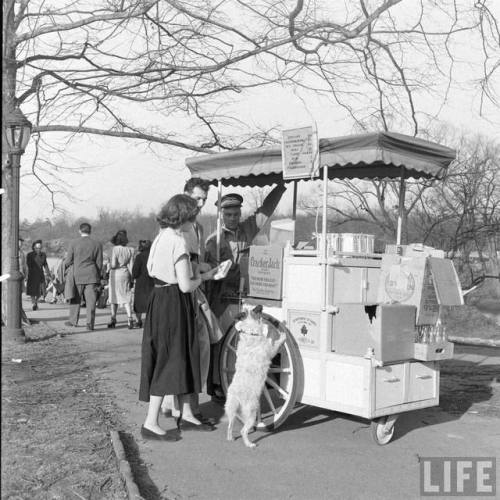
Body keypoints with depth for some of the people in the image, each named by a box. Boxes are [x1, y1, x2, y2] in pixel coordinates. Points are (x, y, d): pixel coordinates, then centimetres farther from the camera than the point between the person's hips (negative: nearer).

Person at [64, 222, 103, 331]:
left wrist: (65, 265, 20)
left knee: (76, 299, 13)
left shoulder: (73, 243, -4)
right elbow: (99, 263, 3)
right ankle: (90, 323, -3)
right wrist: (98, 276, 16)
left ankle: (73, 321, 23)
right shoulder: (97, 244, 0)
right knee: (90, 300, 1)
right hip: (91, 275, 0)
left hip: (77, 275, 0)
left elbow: (68, 260, -2)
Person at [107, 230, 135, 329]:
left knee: (114, 296, 11)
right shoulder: (130, 250, -2)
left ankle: (113, 319, 16)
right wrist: (131, 279, 7)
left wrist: (110, 266, 6)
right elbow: (131, 266, 1)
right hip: (125, 274, 3)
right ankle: (129, 318, -10)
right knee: (126, 297, 5)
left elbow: (113, 264, -18)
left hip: (115, 274, -2)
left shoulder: (115, 249, -12)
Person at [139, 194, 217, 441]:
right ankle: (150, 424, 2)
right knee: (168, 361, -3)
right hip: (174, 303, -10)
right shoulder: (178, 242, -18)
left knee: (182, 358, 16)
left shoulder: (160, 237, 9)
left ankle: (186, 415, 26)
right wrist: (203, 276, 0)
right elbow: (185, 285, -21)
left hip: (159, 298, 10)